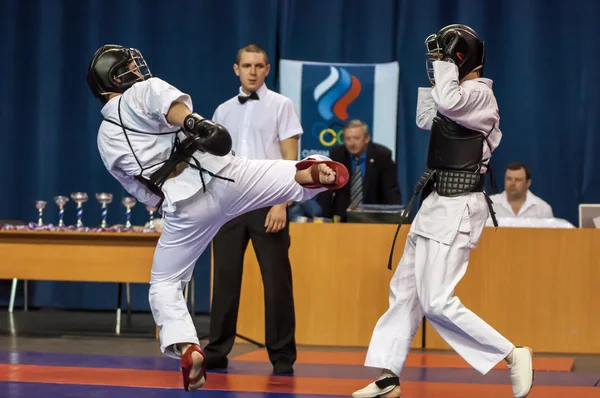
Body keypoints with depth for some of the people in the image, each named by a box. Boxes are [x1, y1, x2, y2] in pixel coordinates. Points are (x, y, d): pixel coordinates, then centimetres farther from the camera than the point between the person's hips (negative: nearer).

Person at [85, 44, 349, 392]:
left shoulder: (105, 140, 20)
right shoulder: (144, 91, 7)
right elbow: (171, 103, -19)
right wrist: (195, 123, -33)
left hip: (184, 207, 3)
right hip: (220, 175, -3)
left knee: (165, 285, 15)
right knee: (304, 178, 10)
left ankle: (187, 349, -7)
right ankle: (312, 172, -25)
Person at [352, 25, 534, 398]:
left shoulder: (479, 93, -15)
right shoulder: (462, 94, 13)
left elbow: (447, 103, -35)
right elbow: (425, 120, 26)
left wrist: (446, 62, -20)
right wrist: (432, 76, 19)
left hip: (457, 208, -10)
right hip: (438, 203, 10)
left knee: (438, 303, -12)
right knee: (405, 291, 12)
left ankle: (513, 355, -5)